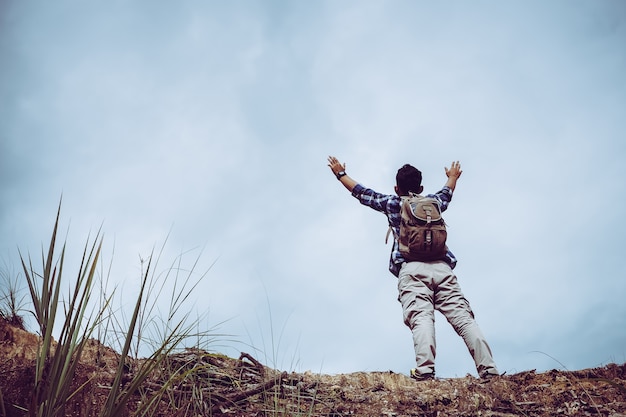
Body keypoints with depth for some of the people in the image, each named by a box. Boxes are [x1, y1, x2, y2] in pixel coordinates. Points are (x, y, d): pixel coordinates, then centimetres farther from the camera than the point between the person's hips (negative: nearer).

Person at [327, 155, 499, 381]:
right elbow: (446, 193, 51)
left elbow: (362, 192, 32)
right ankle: (489, 371, -23)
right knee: (463, 317, -8)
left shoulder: (391, 203, 20)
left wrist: (341, 174, 48)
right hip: (442, 267, 2)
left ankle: (425, 371, -41)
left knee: (420, 317, -21)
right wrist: (452, 177, 73)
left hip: (412, 269, -2)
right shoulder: (433, 202, 28)